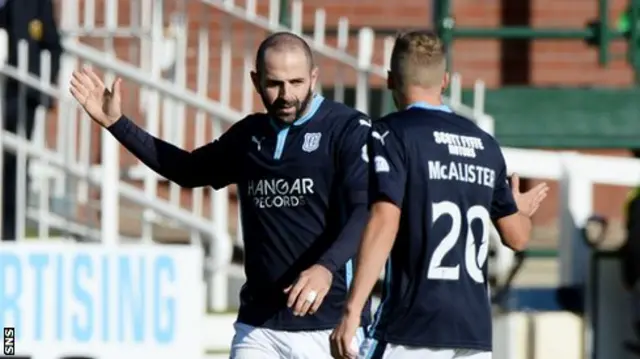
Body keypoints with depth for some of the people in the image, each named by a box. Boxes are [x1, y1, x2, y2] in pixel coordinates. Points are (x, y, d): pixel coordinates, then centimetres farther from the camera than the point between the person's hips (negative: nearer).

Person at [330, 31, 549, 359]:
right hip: (475, 330, 5)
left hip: (411, 331, -5)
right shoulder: (485, 144, 14)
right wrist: (521, 211, 44)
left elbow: (385, 222, -16)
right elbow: (517, 237, 19)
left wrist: (352, 310, -20)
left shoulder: (391, 134, -3)